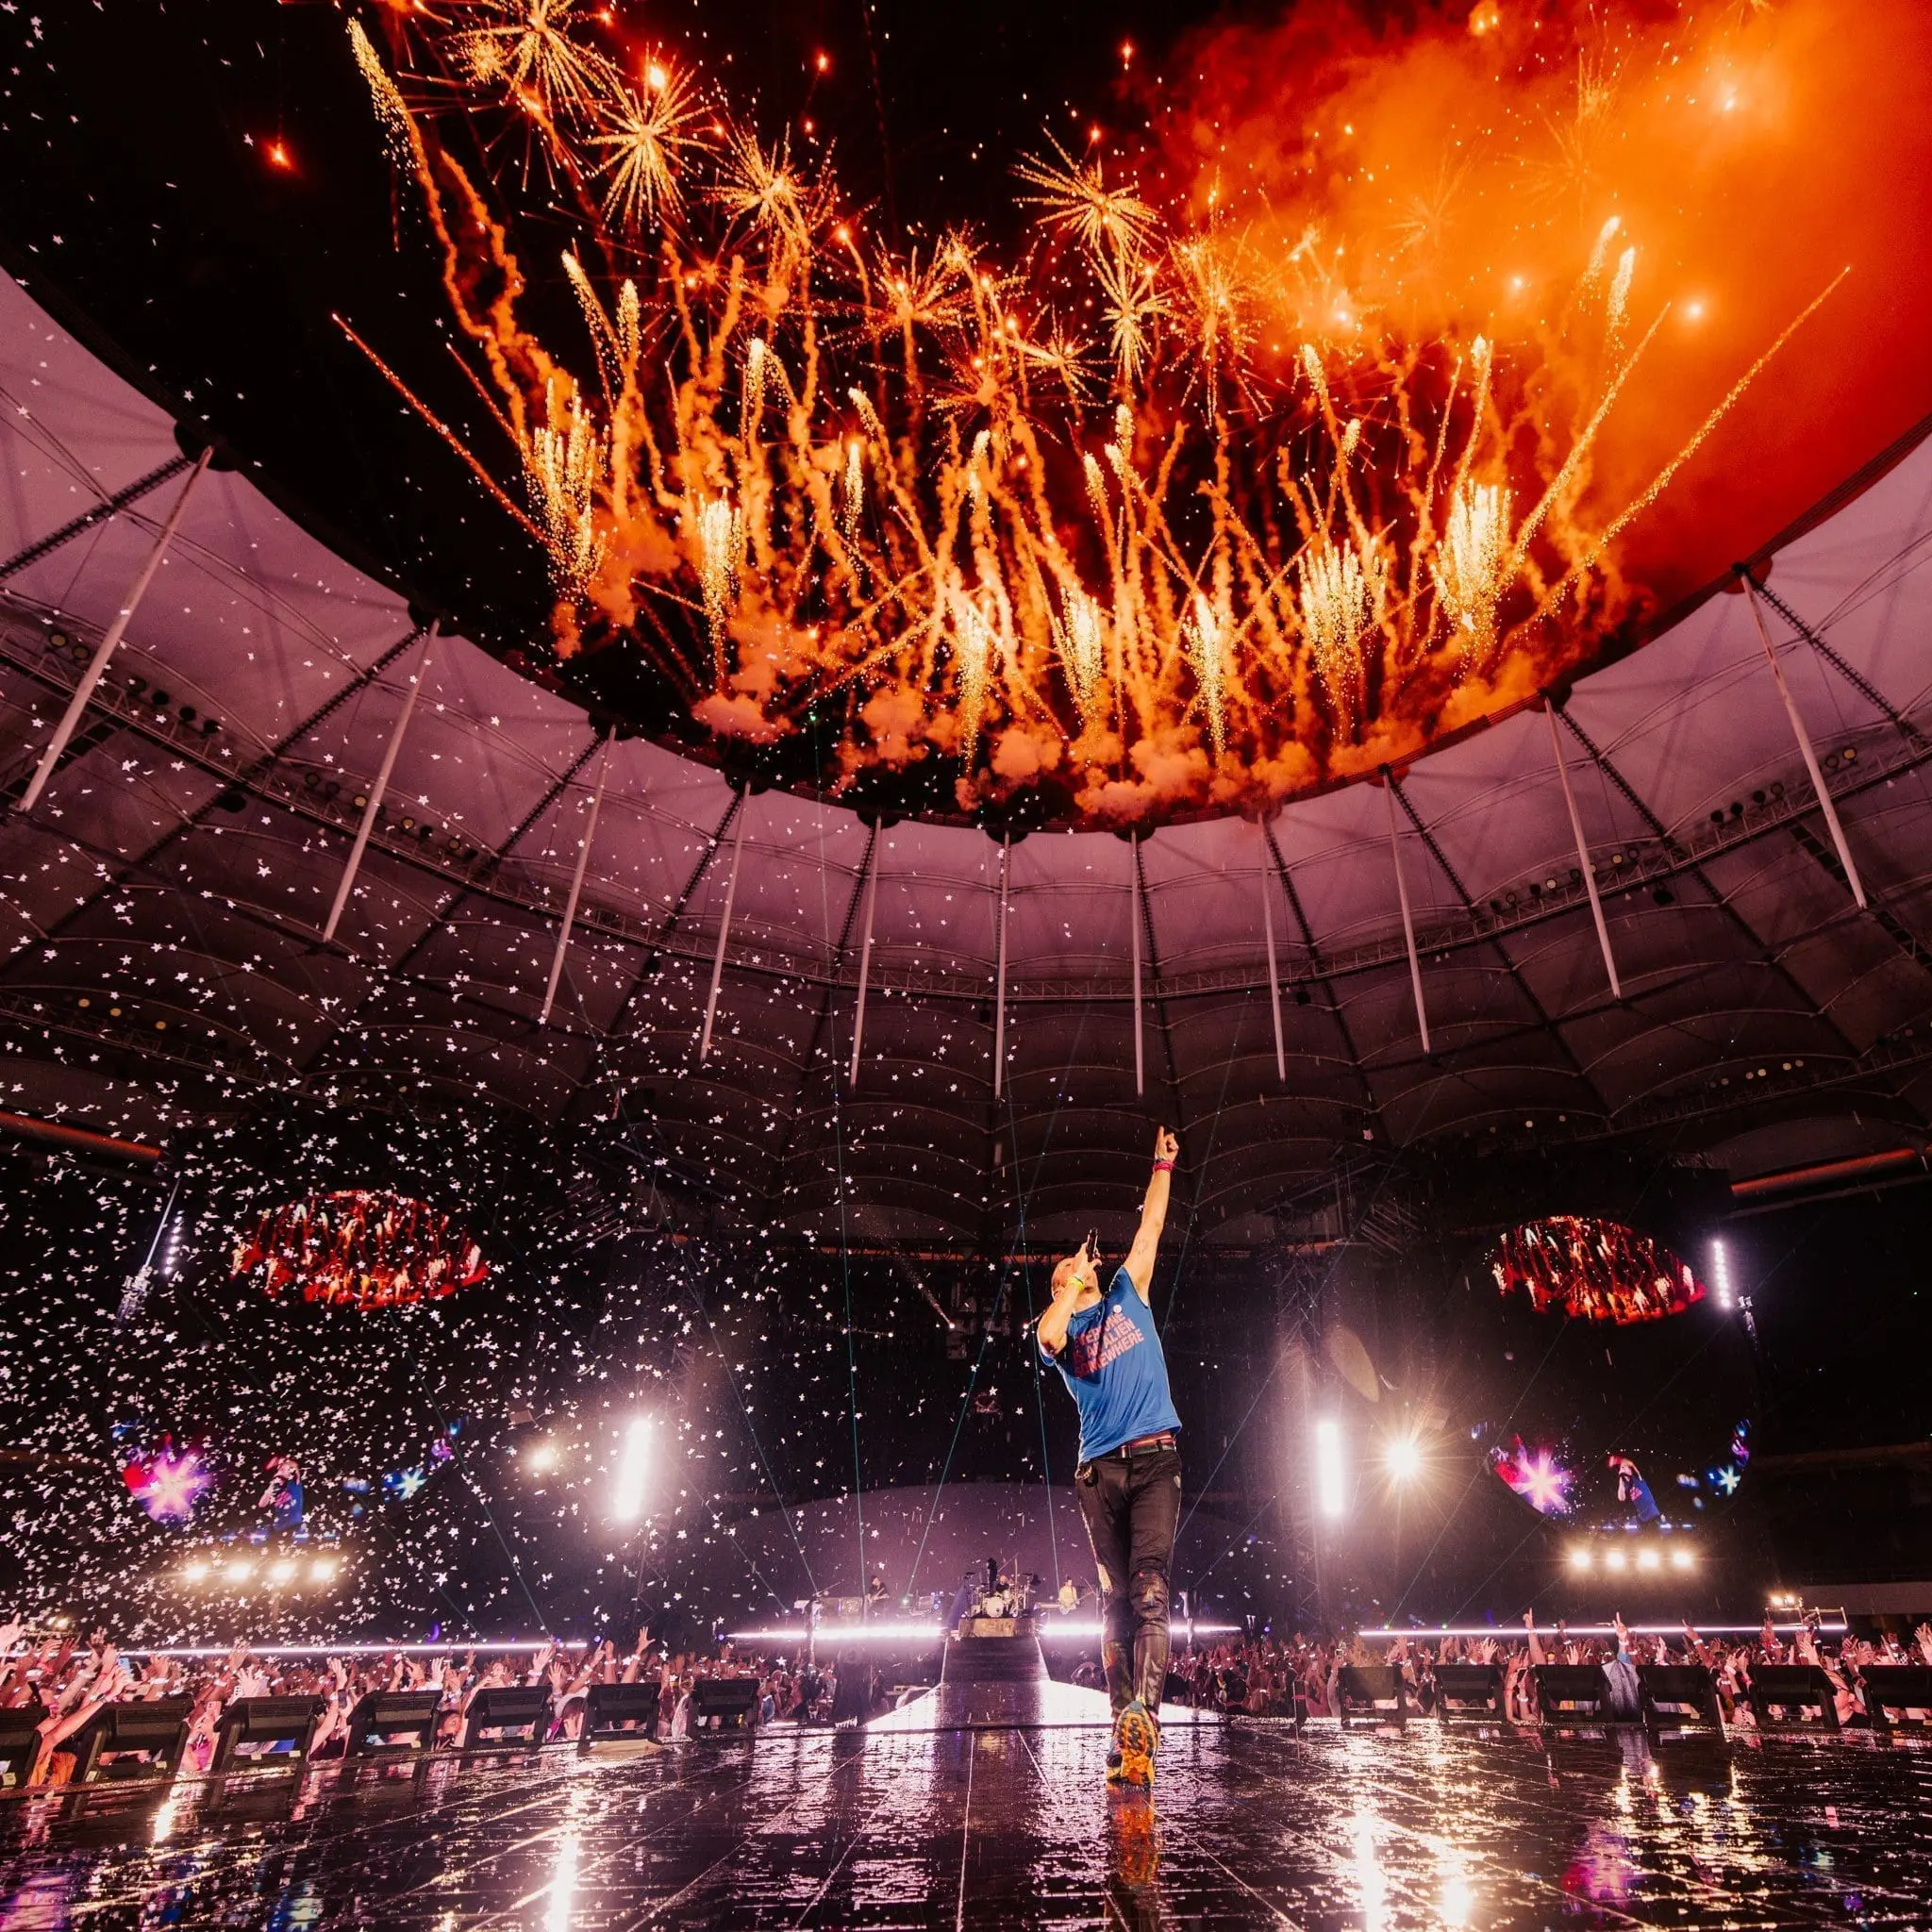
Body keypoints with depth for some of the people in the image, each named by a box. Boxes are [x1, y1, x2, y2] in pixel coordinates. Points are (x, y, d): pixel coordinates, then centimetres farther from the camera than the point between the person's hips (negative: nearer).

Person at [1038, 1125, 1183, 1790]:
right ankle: (1126, 1729, 1)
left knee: (1148, 1590, -15)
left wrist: (1163, 1164, 18)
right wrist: (1074, 1277, -2)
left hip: (1155, 1457, -1)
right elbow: (1048, 1335, -11)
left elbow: (1150, 1226, 18)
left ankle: (1141, 1718, -25)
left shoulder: (1127, 1296, 20)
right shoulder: (1062, 1331, 16)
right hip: (1099, 1467, 1)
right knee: (1116, 1599, 1)